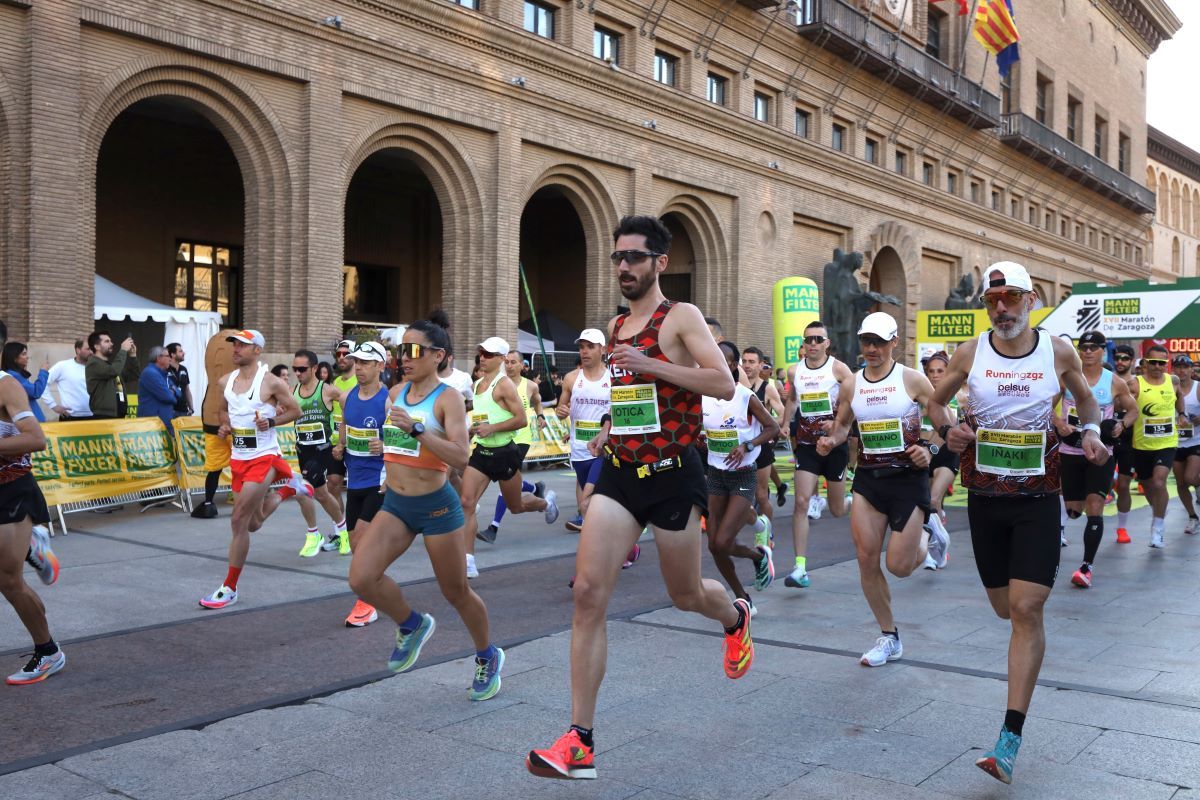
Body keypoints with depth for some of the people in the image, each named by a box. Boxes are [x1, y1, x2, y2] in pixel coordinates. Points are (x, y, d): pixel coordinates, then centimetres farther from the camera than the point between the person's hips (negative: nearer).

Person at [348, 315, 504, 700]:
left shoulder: (448, 398, -12)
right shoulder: (395, 393, 6)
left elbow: (461, 457, -26)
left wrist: (416, 428, -33)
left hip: (436, 506, -5)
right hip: (395, 504, 5)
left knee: (456, 592, 8)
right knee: (361, 578, -13)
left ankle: (488, 658, 34)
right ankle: (412, 626, 16)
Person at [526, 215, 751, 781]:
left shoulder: (680, 316, -6)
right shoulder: (616, 326, 13)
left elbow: (724, 385, -19)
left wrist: (651, 365, -23)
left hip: (672, 473, -5)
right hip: (619, 471, 5)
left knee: (685, 595, 12)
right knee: (589, 592, -9)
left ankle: (735, 618, 52)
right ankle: (579, 742, -5)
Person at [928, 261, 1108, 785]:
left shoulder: (1058, 352, -2)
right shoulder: (970, 354, -2)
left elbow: (1084, 396, 17)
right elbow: (936, 402, 11)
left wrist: (1091, 432, -3)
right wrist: (946, 429, -10)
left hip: (1038, 499, -2)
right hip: (985, 498, 2)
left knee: (1027, 610, -11)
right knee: (1006, 608, 12)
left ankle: (1010, 739, -8)